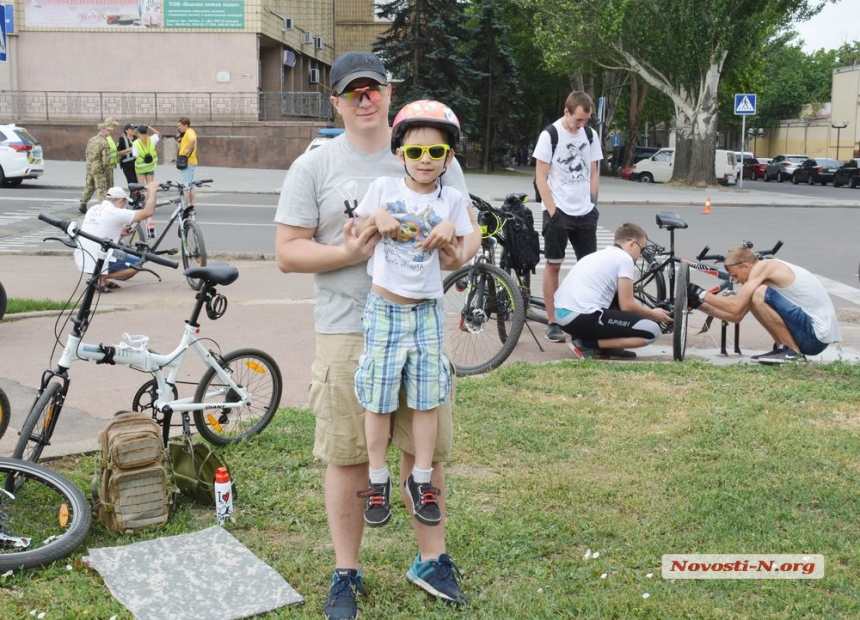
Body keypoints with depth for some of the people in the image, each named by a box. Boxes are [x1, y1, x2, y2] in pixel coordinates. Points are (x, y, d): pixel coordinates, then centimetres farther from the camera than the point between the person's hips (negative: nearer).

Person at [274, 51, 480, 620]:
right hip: (347, 332, -2)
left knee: (426, 449, 10)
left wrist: (459, 253, -13)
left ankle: (432, 560, 29)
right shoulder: (314, 167, 1)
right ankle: (347, 573, 21)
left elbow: (469, 231, 10)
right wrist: (347, 253, -17)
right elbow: (287, 252, -1)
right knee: (348, 456, 5)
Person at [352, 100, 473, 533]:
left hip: (427, 312, 1)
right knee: (378, 401, 4)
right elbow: (355, 240, 4)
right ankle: (378, 482, 19)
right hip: (384, 309, -1)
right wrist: (377, 218, -14)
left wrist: (450, 232, -12)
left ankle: (421, 481, 21)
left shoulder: (452, 199, 1)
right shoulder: (382, 189, -3)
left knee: (426, 400, 8)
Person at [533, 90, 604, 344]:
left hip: (585, 212, 4)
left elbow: (593, 173, 14)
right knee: (553, 265, 1)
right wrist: (552, 210, -12)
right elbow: (541, 177, -7)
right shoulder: (550, 135, -7)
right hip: (558, 211, -4)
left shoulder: (590, 135, 6)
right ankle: (552, 322, 7)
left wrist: (592, 204, 7)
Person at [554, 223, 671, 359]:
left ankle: (605, 348, 13)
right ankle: (588, 344, -7)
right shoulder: (624, 258, -1)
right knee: (652, 331, -6)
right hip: (582, 318, -9)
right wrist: (653, 314, 16)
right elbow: (627, 306, -1)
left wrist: (649, 312, 36)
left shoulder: (600, 255, 26)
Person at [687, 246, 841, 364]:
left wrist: (700, 294, -9)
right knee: (754, 298, 13)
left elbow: (736, 307, -20)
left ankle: (793, 352, -11)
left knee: (760, 295, -21)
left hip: (816, 335, -10)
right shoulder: (763, 275, 15)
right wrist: (699, 304, 11)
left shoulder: (763, 266, -13)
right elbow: (736, 317, 15)